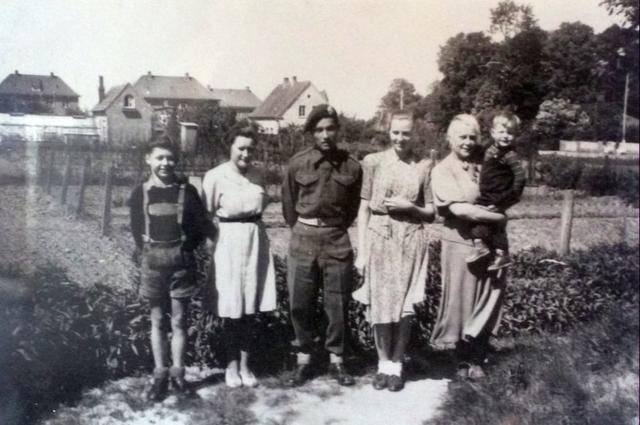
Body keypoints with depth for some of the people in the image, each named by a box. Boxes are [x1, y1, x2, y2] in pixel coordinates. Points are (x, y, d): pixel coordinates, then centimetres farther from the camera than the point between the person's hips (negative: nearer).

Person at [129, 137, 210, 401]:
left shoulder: (187, 191, -1)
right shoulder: (140, 193, 1)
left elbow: (202, 227, 3)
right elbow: (136, 230, 8)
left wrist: (187, 246, -3)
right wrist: (144, 252, 0)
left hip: (181, 261, -1)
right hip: (153, 261, 1)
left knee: (179, 321, 5)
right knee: (157, 321, 8)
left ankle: (177, 373, 17)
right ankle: (160, 374, 17)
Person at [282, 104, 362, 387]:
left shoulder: (351, 166, -3)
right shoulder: (297, 164, -4)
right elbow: (288, 205, 8)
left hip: (337, 241, 0)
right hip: (303, 240, 0)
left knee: (337, 306, 6)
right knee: (300, 305, 6)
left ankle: (336, 361, 20)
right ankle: (303, 361, 20)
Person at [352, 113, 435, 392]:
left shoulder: (424, 166, 4)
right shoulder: (373, 161, 2)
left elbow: (431, 212, 9)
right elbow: (364, 208, 2)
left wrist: (409, 207, -11)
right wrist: (361, 250, -3)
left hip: (410, 240, 0)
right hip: (379, 238, 0)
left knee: (404, 305, 1)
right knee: (379, 304, 3)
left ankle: (397, 365, 17)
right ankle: (383, 364, 19)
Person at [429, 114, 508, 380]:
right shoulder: (443, 171, -7)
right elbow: (459, 209, -17)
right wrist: (498, 217, -11)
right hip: (461, 244, -4)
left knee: (487, 304, 11)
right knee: (462, 303, 7)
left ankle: (477, 359, 27)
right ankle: (464, 360, 26)